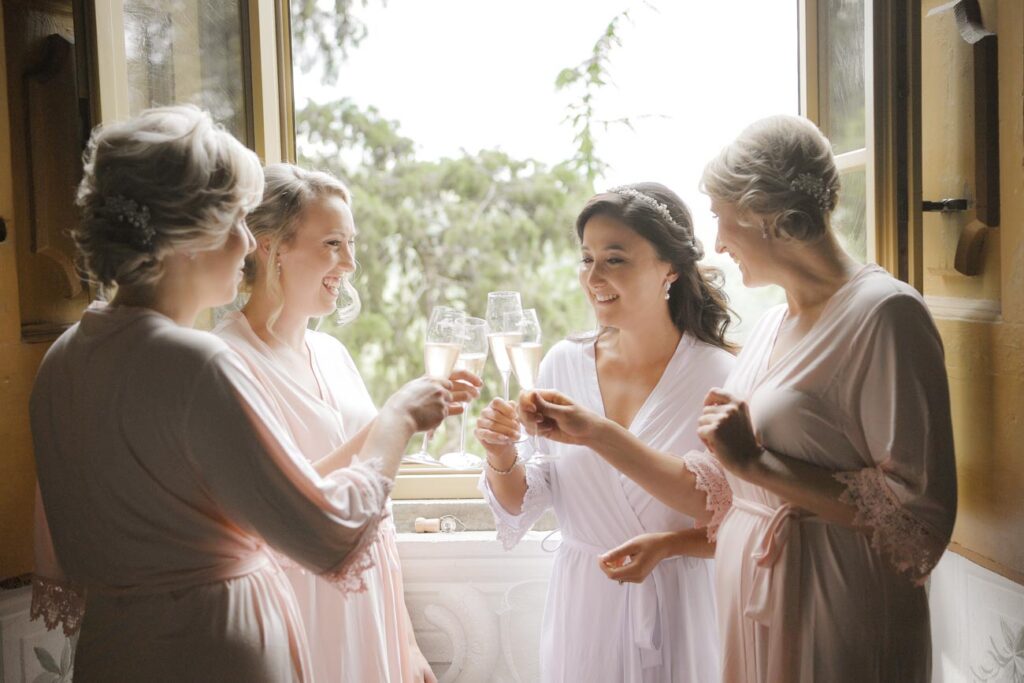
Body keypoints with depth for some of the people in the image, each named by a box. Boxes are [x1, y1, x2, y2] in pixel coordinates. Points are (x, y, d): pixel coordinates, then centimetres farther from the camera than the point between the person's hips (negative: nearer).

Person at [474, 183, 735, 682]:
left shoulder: (722, 378, -14)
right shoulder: (563, 364, -3)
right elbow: (524, 505, 2)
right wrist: (502, 459, -16)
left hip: (680, 619, -3)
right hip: (582, 609, 3)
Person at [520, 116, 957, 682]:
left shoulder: (884, 312, -14)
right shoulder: (770, 328, 9)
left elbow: (918, 518, -20)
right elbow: (715, 492, 10)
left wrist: (757, 463, -18)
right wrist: (593, 433, 7)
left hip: (832, 635, -7)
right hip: (749, 614, 7)